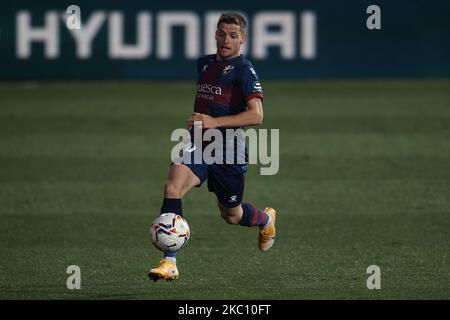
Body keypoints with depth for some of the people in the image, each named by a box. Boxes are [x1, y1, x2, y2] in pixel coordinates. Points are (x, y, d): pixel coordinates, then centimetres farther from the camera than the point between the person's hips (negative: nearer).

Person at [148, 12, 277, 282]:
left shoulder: (243, 69, -9)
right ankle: (170, 263, -25)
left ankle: (266, 219, 51)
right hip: (198, 145, 5)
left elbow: (256, 115, -19)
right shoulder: (204, 64, 13)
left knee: (231, 215, 13)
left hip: (229, 150, -5)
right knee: (172, 188, -23)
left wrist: (215, 122, -25)